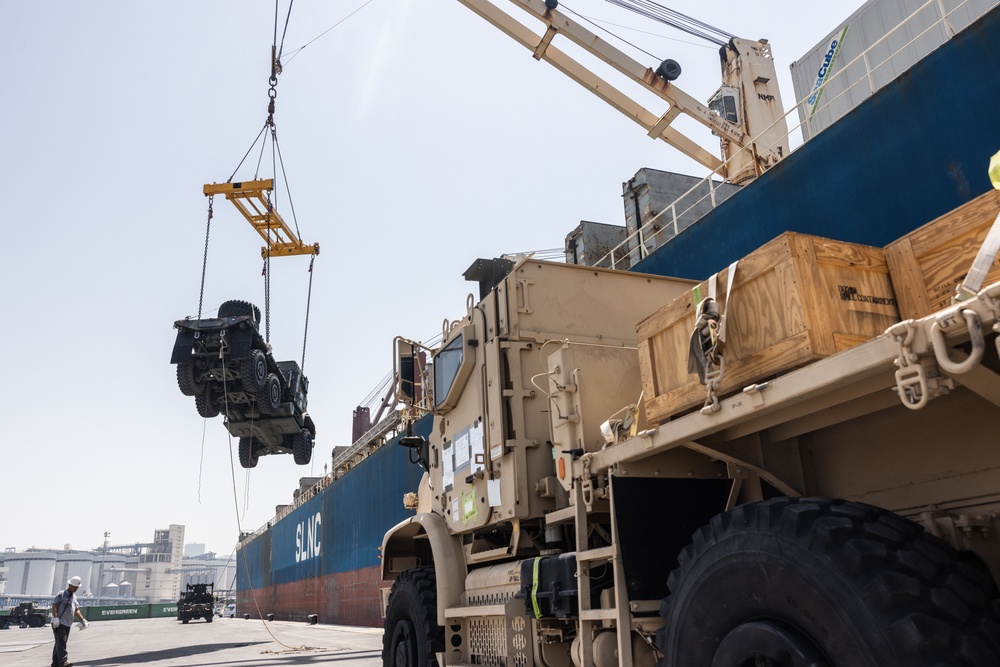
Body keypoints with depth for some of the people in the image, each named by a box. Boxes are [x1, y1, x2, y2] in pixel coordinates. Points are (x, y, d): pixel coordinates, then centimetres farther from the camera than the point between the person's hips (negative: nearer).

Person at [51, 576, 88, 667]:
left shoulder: (73, 596, 19)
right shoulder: (61, 595, -5)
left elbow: (76, 610, 24)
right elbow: (54, 606, -14)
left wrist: (82, 620, 17)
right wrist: (55, 618, -26)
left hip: (67, 624, 8)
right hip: (59, 623, -8)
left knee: (59, 643, 11)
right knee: (61, 642, -17)